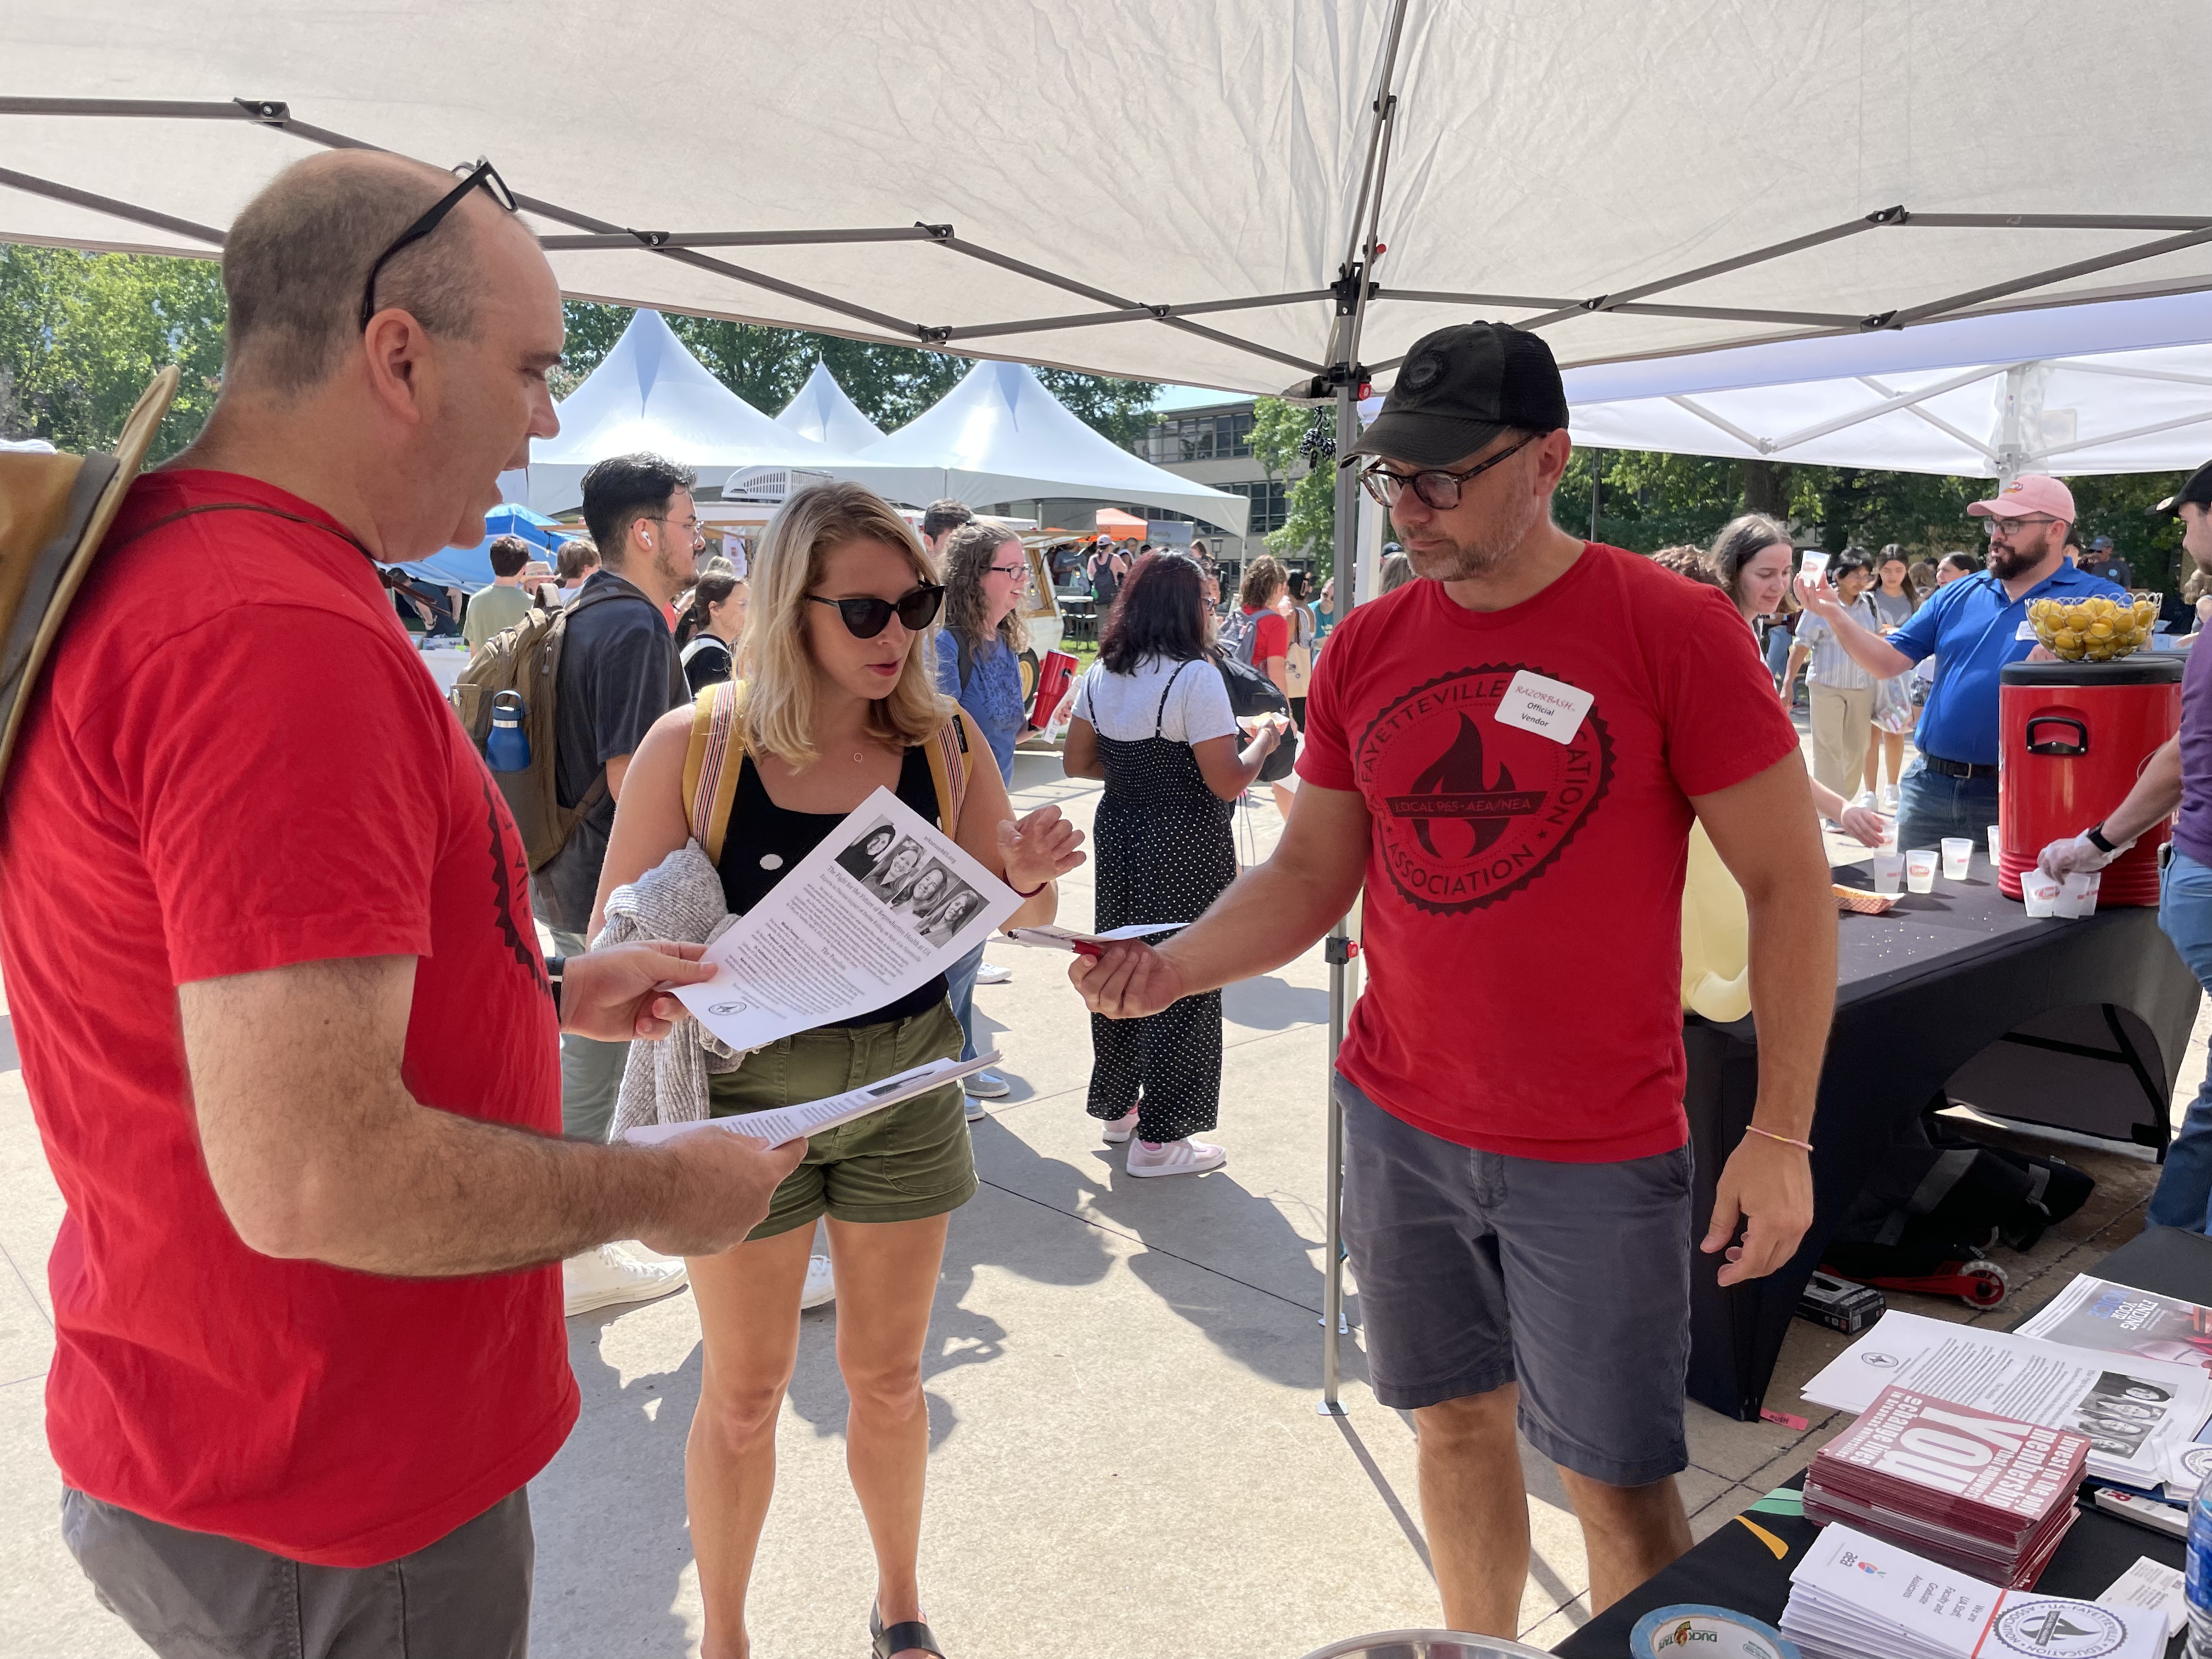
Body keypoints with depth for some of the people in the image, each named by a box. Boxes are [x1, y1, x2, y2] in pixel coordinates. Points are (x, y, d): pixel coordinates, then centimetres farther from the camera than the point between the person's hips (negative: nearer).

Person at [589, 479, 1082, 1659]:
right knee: (744, 1390, 13)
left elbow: (1016, 920, -1)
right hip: (748, 1096, -2)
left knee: (887, 1374, 18)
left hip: (906, 1087, 2)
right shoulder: (692, 747, -13)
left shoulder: (941, 743, -6)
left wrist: (1031, 879, -24)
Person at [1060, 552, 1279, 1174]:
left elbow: (1077, 761, 11)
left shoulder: (1101, 674, 5)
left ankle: (1117, 1108, 33)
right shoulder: (1195, 677, -17)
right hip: (1186, 847, -7)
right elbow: (1228, 781, -18)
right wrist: (1263, 741, 0)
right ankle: (1158, 1139, 9)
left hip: (1119, 832, 7)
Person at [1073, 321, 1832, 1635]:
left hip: (1597, 1154, -4)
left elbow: (1791, 885, -8)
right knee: (1459, 1424, 18)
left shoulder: (1675, 630, -11)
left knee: (1620, 1480, 6)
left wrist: (1779, 1135, -11)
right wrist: (1168, 969, -11)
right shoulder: (1364, 650, 2)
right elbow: (1311, 873, 6)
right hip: (1399, 1128, 4)